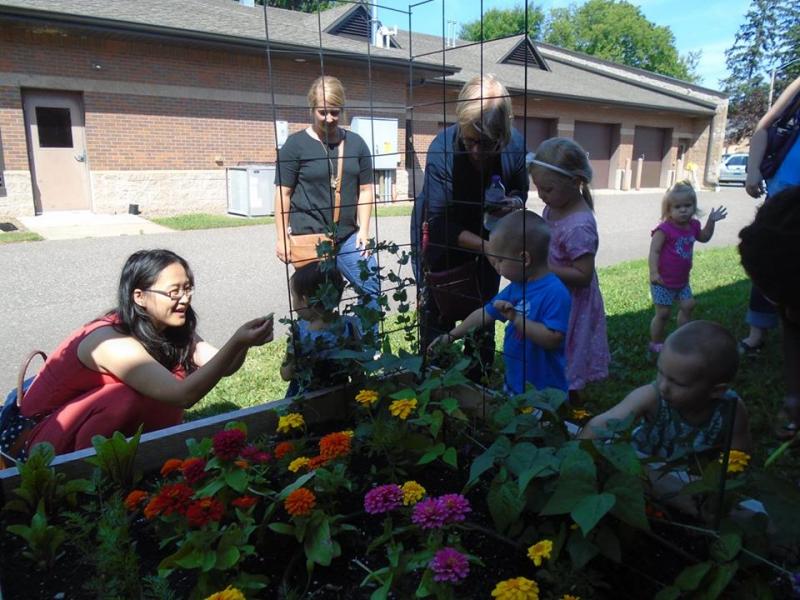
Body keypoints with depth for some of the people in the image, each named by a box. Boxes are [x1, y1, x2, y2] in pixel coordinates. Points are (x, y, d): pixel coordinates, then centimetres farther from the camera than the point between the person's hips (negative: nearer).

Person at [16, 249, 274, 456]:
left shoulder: (170, 329, -9)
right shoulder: (113, 341, -32)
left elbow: (221, 367, -18)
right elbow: (182, 395, -40)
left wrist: (242, 344, -38)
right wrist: (235, 343, -46)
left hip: (106, 430, 7)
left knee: (174, 379, -13)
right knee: (128, 399, -33)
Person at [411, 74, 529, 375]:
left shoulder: (515, 144, -19)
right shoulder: (443, 148, -31)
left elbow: (520, 189, 0)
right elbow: (439, 222, -29)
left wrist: (514, 201, -25)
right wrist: (487, 247, -38)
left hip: (486, 234, 4)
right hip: (442, 235, -4)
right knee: (437, 315, 1)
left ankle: (477, 380, 30)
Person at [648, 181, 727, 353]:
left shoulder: (693, 225, 3)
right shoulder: (664, 229, -20)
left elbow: (704, 238, 23)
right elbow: (654, 251, -22)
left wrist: (711, 221, 10)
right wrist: (654, 273, -31)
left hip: (682, 280, 7)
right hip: (663, 281, -7)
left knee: (688, 305, 12)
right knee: (663, 313, -1)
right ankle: (656, 343, 15)